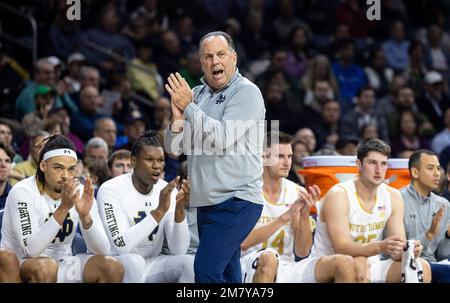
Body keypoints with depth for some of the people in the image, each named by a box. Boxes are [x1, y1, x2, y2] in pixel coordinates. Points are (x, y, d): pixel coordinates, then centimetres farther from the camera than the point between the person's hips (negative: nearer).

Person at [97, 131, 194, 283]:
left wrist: (179, 209, -23)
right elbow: (122, 245, -28)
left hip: (150, 265, 5)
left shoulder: (168, 191, -1)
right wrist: (159, 211, -31)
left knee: (190, 263, -20)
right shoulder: (111, 190, -15)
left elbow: (179, 250, -7)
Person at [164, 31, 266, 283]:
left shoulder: (247, 92, -6)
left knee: (207, 269, -19)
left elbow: (222, 139, -18)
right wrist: (178, 118, -8)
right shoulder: (197, 94, 14)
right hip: (208, 202, 8)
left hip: (237, 200, -8)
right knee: (225, 275, 9)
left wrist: (188, 107, -12)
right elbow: (174, 148, 12)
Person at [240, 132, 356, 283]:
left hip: (286, 268, 5)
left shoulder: (297, 193, 7)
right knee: (268, 257, -39)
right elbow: (243, 242, -21)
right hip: (250, 268, -5)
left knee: (345, 264, -14)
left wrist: (305, 215, -12)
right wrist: (286, 216, -23)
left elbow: (302, 252, 4)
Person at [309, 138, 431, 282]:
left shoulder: (393, 197, 1)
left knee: (422, 267, -13)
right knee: (359, 264, -37)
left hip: (370, 267, 6)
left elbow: (396, 250, -2)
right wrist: (380, 247, -43)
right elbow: (341, 248, -27)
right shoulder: (338, 195, -16)